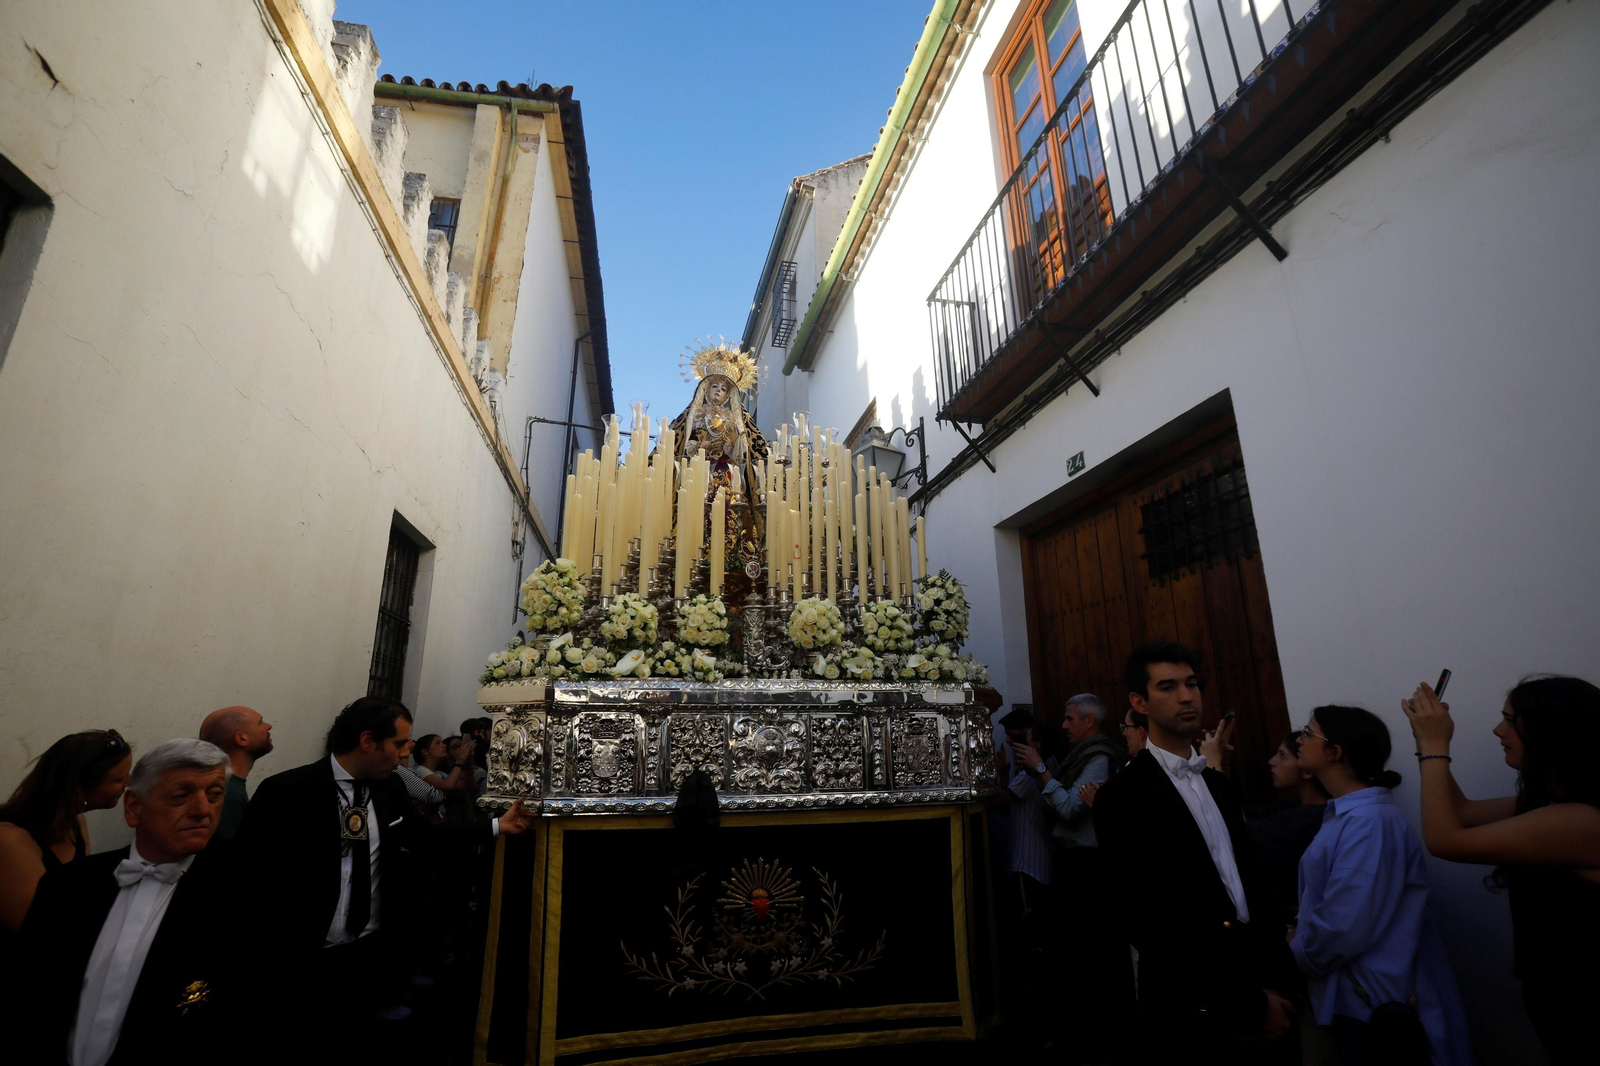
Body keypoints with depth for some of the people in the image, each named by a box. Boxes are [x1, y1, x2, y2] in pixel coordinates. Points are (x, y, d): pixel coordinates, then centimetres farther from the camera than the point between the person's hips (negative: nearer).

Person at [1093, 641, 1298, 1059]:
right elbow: (1156, 922, -17)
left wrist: (1275, 979, 0)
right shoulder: (1122, 797, -17)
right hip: (1195, 1006, -6)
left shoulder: (1217, 783, 8)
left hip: (1259, 981, 6)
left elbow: (1250, 881, 10)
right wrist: (1250, 1004, -14)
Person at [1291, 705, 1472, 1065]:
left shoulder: (1368, 821, -25)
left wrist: (1299, 954, -10)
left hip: (1373, 1002, -8)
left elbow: (1343, 929, -27)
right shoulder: (1348, 813, 5)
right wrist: (1301, 936, -1)